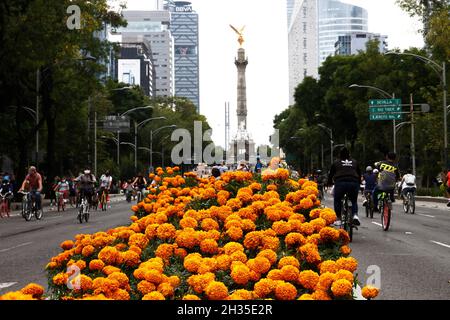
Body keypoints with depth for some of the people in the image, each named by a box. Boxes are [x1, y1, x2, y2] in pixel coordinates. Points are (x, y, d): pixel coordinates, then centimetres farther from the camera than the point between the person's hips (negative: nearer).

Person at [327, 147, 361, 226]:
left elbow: (330, 175, 20)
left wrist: (329, 183, 35)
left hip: (340, 183, -2)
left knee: (337, 201, 17)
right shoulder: (354, 162, 22)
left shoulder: (336, 163, 16)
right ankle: (355, 215, -5)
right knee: (354, 201, 20)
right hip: (354, 183, 2)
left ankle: (338, 219, 11)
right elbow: (359, 174, 26)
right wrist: (358, 183, 39)